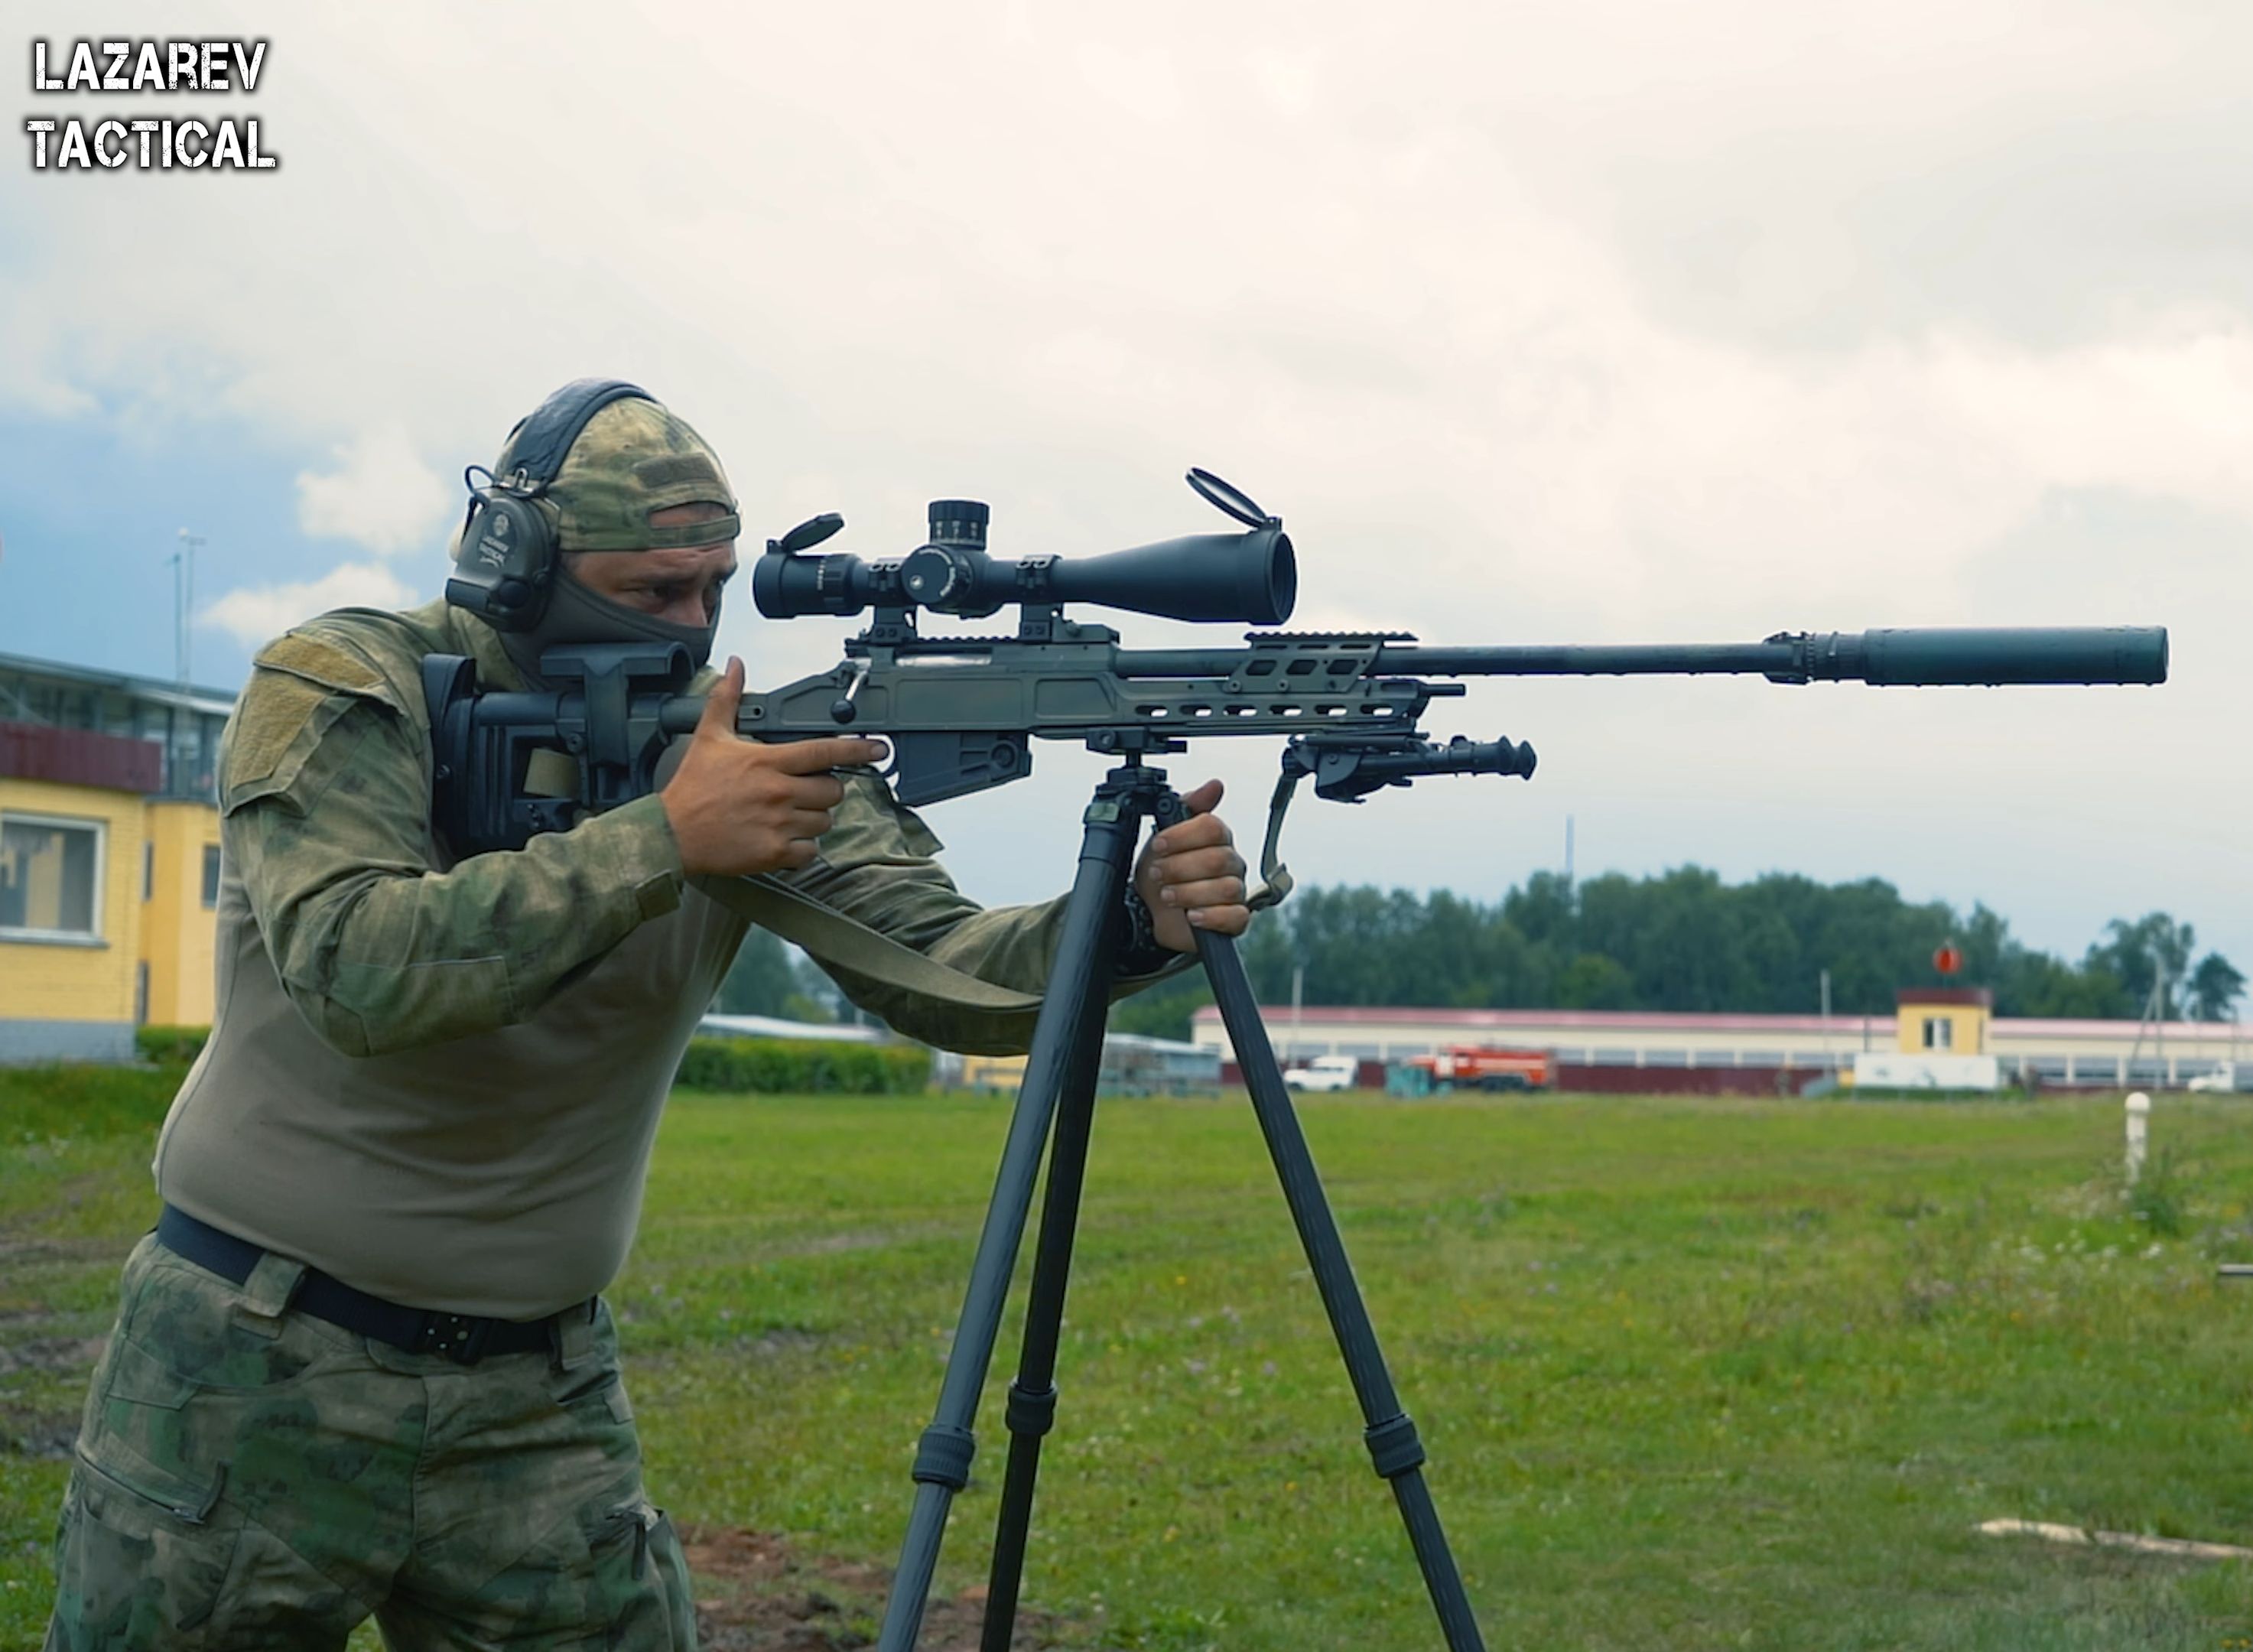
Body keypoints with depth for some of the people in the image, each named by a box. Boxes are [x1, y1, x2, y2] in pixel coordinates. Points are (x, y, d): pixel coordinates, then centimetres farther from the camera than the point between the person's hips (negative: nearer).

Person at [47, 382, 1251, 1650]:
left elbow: (936, 967, -10)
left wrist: (1139, 921, -29)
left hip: (540, 1397, 3)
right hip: (260, 1364, -3)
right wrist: (665, 838, -35)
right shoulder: (344, 690, -13)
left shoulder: (758, 747, -2)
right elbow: (355, 970, -29)